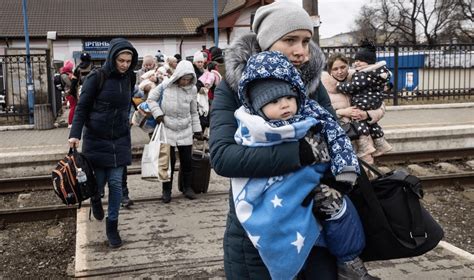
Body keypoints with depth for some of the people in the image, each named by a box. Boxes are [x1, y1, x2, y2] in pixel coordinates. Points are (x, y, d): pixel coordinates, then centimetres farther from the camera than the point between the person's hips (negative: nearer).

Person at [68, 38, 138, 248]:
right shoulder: (96, 77, -12)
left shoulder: (129, 78, 2)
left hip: (120, 140, 3)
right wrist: (75, 133, -19)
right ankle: (95, 200, 41)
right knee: (99, 182, 4)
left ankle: (112, 226, 15)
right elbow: (82, 107, -9)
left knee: (116, 183, 1)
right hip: (96, 139, -3)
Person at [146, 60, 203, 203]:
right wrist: (158, 113, -13)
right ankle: (167, 190, 15)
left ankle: (187, 187, 25)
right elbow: (151, 99, 0)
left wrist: (197, 129, 7)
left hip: (185, 131, 3)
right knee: (169, 160, 2)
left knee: (187, 160, 8)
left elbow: (193, 112, 7)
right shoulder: (165, 86, -10)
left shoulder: (192, 89, -2)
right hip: (168, 129, -2)